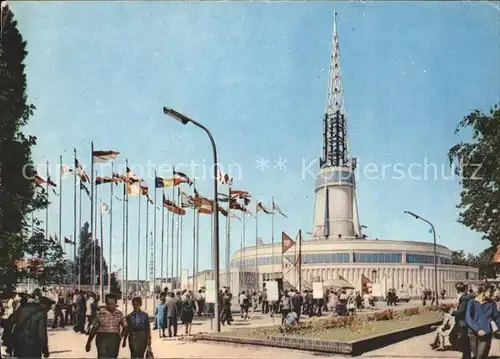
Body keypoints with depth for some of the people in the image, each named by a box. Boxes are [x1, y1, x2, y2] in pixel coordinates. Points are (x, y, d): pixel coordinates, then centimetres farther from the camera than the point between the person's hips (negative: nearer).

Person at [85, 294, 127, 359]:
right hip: (102, 337, -2)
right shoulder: (100, 314, 1)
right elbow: (94, 329, 6)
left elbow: (125, 327, 14)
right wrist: (88, 343, 8)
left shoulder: (119, 314, 7)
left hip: (114, 339, 2)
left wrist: (121, 336, -3)